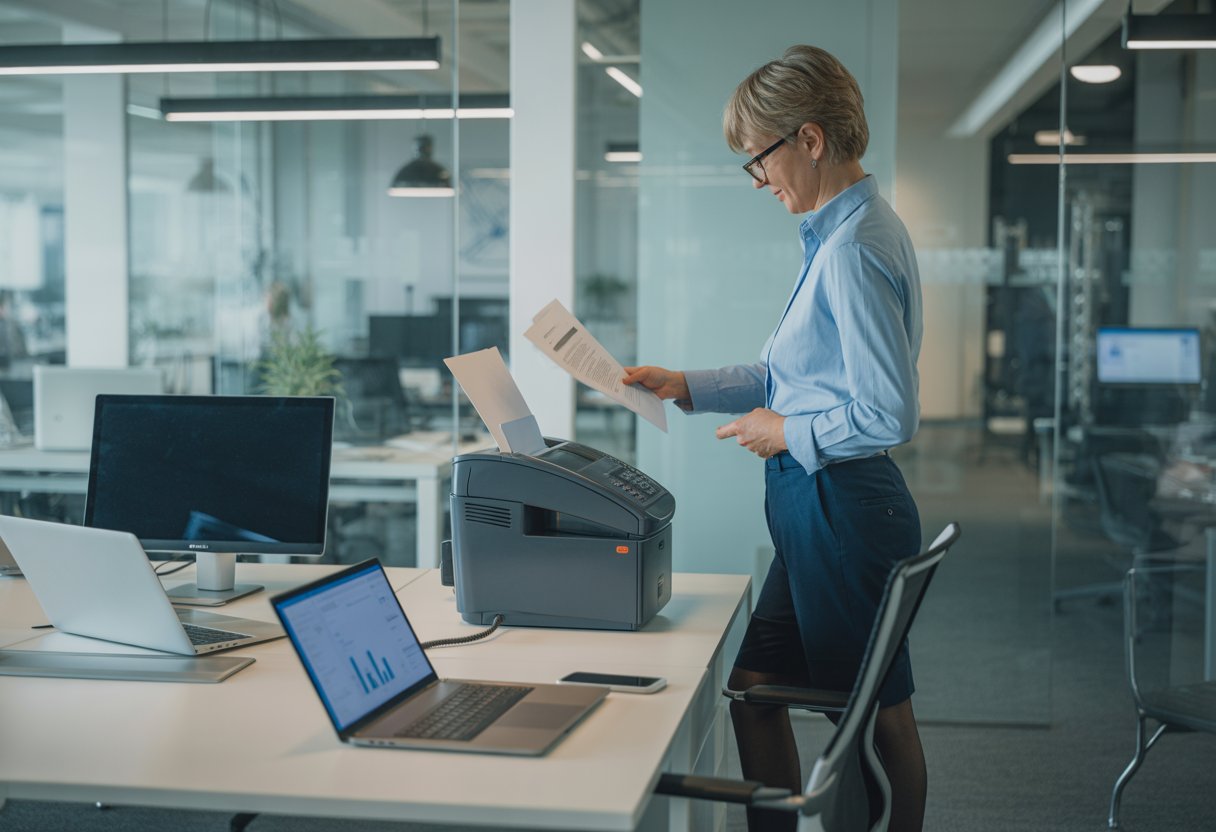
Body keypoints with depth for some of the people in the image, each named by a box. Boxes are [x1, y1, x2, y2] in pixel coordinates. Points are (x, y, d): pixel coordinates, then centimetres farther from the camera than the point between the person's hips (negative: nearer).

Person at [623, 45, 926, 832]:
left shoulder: (854, 250, -21)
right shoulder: (844, 232, 10)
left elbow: (888, 414, -25)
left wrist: (788, 433, -11)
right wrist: (686, 386, 16)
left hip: (843, 507, -10)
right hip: (818, 509, 10)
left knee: (877, 710, 7)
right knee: (756, 687, 16)